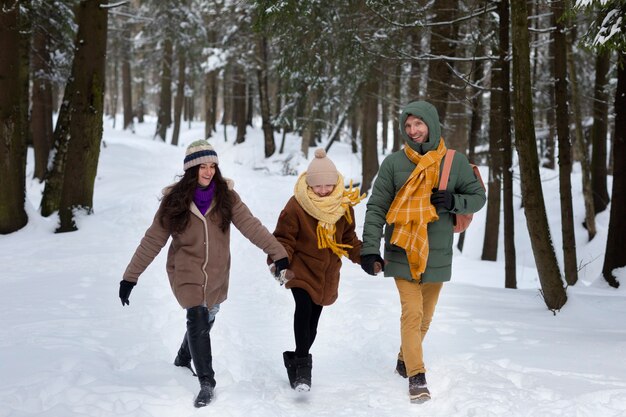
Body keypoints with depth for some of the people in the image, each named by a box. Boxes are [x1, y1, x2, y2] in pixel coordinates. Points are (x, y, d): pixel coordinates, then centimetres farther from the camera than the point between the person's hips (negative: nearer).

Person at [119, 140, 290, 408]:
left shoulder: (226, 196, -8)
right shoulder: (174, 200, -11)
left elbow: (251, 226, -15)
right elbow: (153, 241, -7)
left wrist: (279, 254, -26)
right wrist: (130, 277, -8)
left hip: (216, 275, 3)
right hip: (186, 273, -3)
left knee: (205, 321, 19)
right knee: (197, 320, -20)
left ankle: (183, 362, 47)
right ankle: (206, 383, -11)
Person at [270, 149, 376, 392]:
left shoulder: (344, 205, -2)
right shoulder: (296, 206, -16)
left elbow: (348, 239, 11)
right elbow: (284, 238, -10)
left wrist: (363, 257, -3)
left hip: (327, 274, 5)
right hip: (301, 269, -5)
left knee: (313, 321, 10)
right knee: (304, 308, -26)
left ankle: (297, 360, 28)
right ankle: (301, 364, -23)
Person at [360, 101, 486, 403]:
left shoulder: (455, 162, 0)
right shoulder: (393, 164, -4)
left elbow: (478, 197, 7)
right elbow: (376, 208, -4)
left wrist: (453, 201, -14)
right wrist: (370, 247, -13)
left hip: (437, 254, 3)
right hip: (403, 253, -2)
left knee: (425, 315, 15)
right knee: (412, 313, -12)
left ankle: (405, 360, 37)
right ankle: (416, 377, -7)